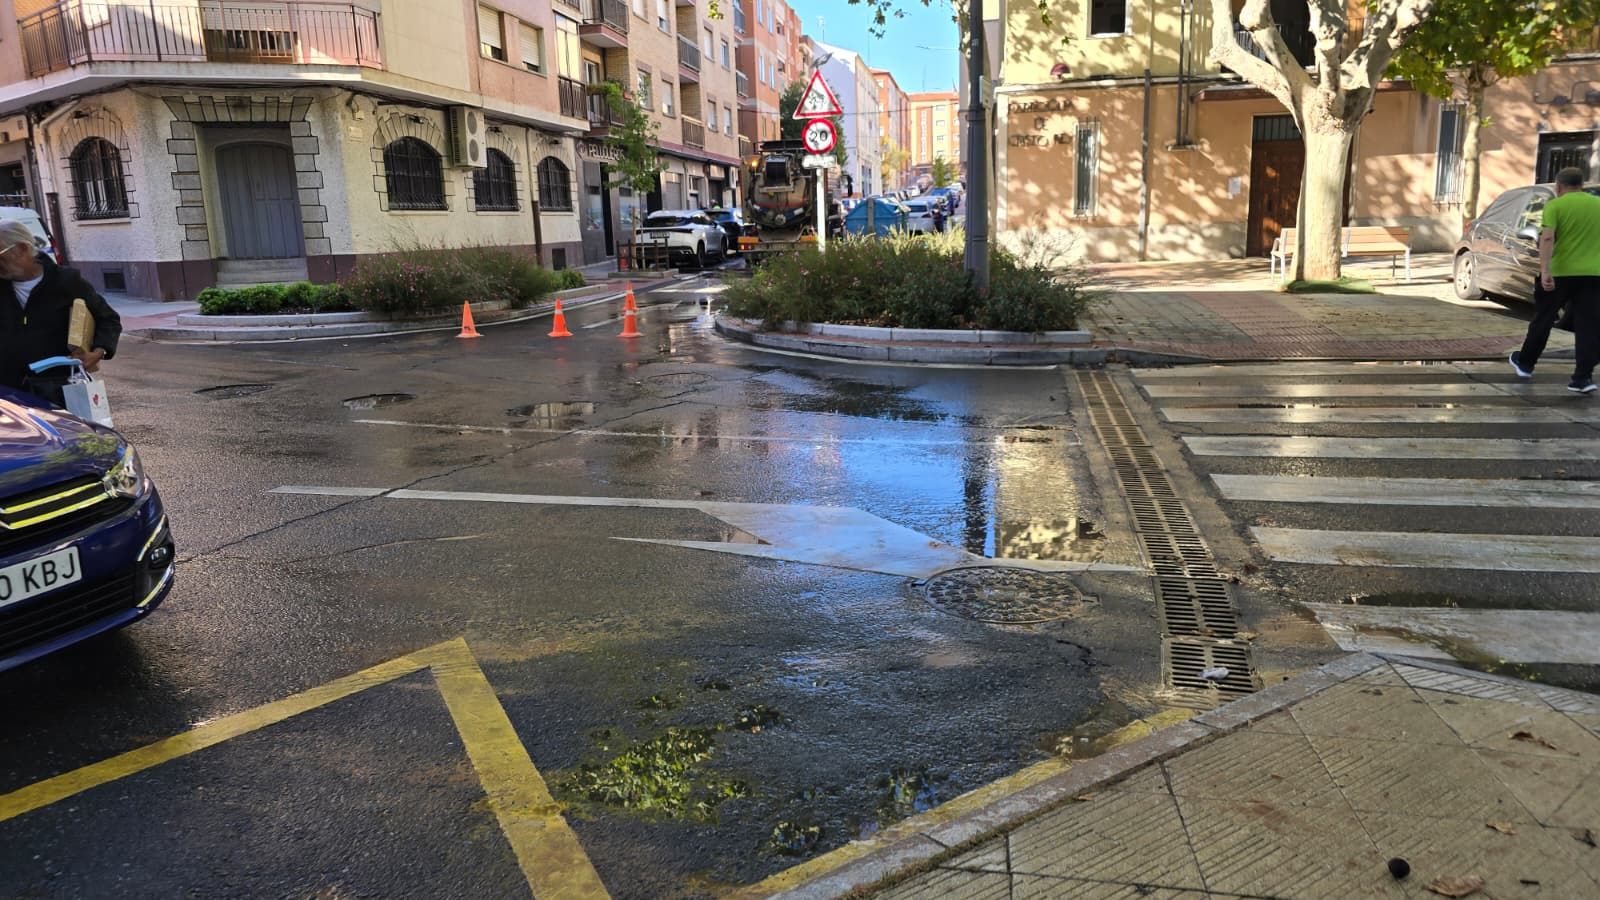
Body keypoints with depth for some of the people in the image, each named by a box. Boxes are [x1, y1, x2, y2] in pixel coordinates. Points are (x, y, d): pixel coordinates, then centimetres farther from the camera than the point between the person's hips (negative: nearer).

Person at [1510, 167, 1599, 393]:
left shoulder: (1555, 206, -4)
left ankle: (1525, 363, 29)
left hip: (1560, 273, -3)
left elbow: (1547, 238, -18)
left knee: (1543, 319, 13)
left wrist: (1545, 270, -23)